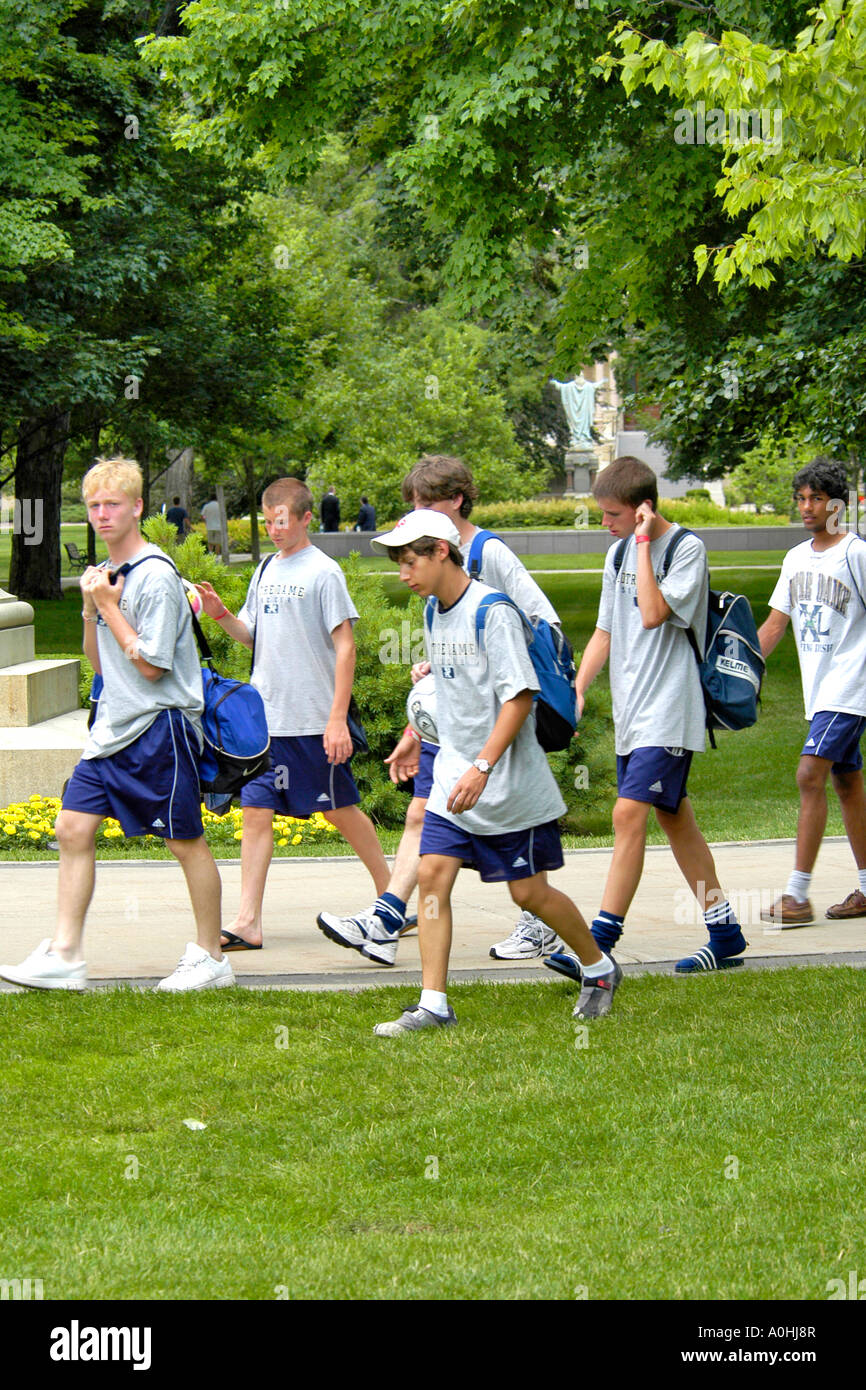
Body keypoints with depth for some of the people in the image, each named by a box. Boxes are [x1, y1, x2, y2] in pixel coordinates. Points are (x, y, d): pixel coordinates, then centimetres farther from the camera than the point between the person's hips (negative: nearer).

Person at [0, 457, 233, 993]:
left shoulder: (155, 577, -14)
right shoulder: (109, 575, 13)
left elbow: (150, 664, -18)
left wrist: (111, 607, -13)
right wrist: (91, 610, 1)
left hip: (160, 726, -8)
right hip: (113, 727, 8)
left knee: (187, 842, 1)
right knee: (73, 828, 0)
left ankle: (211, 958, 12)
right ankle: (64, 955, 2)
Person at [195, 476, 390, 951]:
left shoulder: (323, 572, -8)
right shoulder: (267, 568, 12)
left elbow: (345, 645, -10)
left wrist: (338, 718, -15)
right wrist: (222, 616, -2)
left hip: (314, 720, -6)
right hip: (265, 716, 6)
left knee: (340, 810, 5)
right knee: (256, 811, -1)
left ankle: (392, 897, 23)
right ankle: (248, 923, -3)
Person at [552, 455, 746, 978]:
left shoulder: (687, 548, -11)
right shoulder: (620, 554, 12)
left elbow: (654, 614, -23)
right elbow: (606, 630, 18)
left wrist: (643, 541, -18)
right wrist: (577, 690, 9)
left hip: (669, 710, -8)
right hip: (632, 711, 8)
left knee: (630, 814, -16)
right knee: (675, 820, 11)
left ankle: (600, 943, -18)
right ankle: (725, 934, 20)